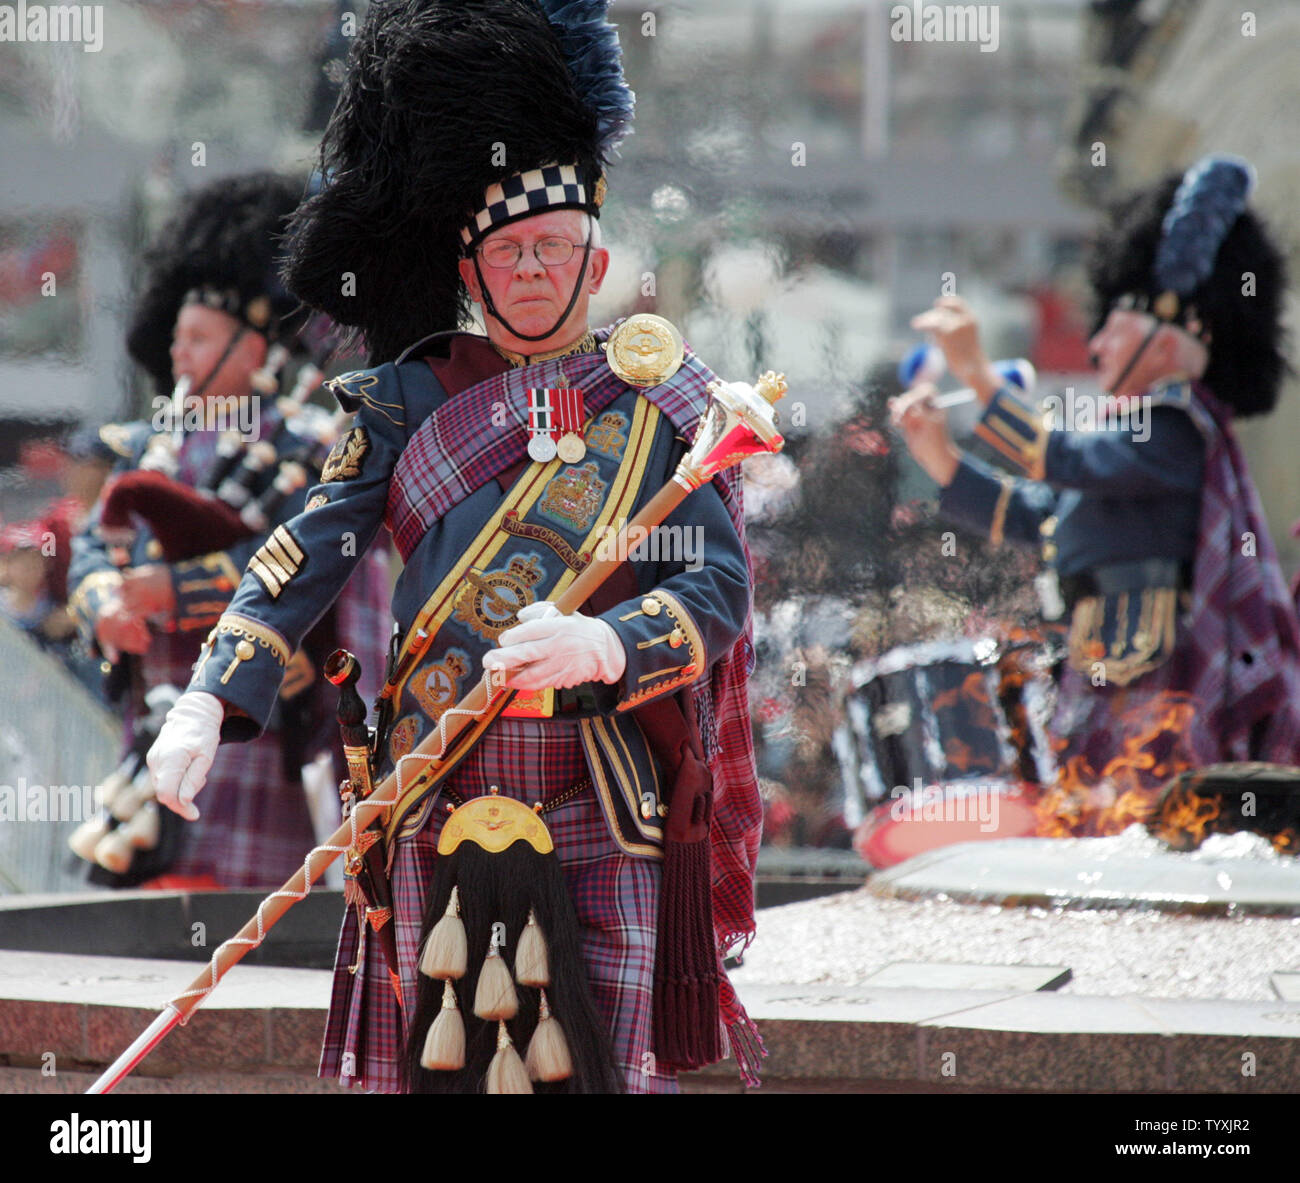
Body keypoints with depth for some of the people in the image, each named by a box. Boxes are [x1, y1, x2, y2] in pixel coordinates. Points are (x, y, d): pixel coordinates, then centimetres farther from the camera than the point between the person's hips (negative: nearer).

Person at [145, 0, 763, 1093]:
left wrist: (597, 647, -23)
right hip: (437, 799, 1)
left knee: (622, 1066, -5)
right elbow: (308, 553, 3)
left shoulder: (664, 406, 5)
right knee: (427, 1063, 4)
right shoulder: (415, 398, 8)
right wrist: (208, 706, -11)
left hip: (604, 805, -1)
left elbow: (720, 591, -3)